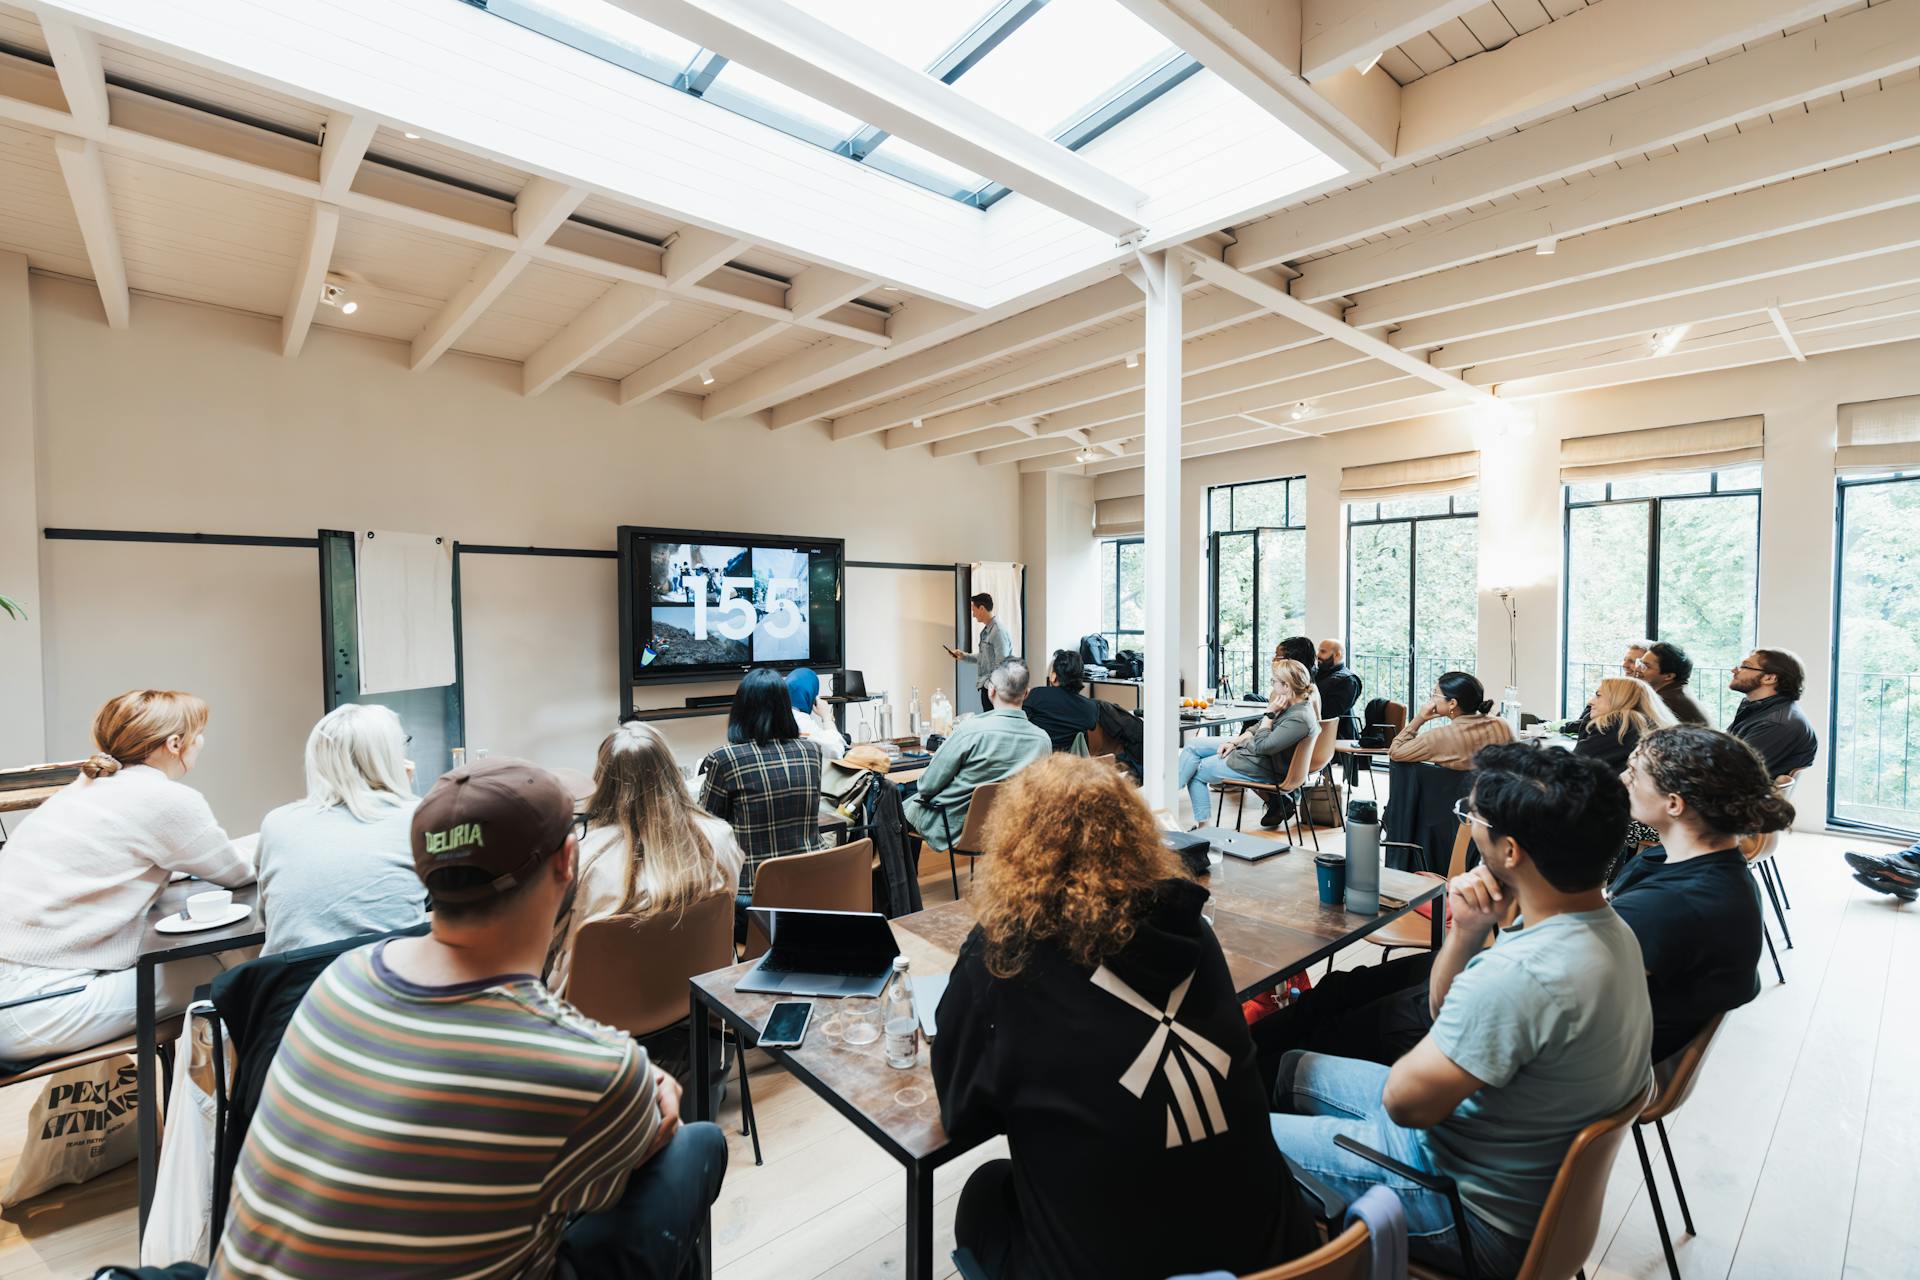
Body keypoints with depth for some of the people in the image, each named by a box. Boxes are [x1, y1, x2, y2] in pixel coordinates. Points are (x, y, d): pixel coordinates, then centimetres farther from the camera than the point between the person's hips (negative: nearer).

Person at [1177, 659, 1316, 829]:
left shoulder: (1299, 719, -30)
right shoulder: (1294, 703, 0)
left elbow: (1262, 747, -28)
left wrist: (1270, 713, -23)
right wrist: (1234, 741, 2)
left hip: (1260, 769, -10)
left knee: (1196, 772, 1)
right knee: (1192, 747, 9)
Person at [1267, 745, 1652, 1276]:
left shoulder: (1521, 975, -37)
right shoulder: (1606, 928, -4)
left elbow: (1404, 1102, -24)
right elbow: (1447, 1011, 6)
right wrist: (1465, 932, -14)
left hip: (1480, 1216, -9)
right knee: (1292, 1067, 18)